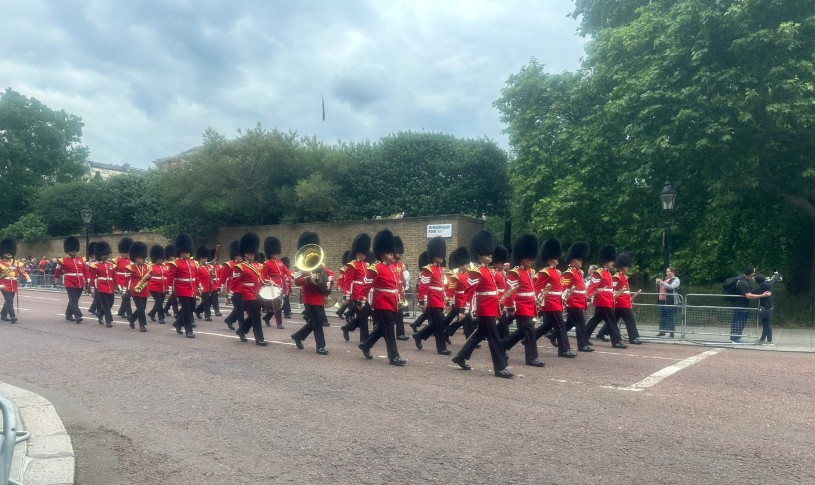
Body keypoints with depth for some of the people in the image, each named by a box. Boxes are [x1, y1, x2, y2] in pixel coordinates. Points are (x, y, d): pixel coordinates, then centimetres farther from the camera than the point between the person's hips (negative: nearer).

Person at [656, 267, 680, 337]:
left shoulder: (676, 280, -1)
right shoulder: (665, 279, 18)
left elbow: (671, 287, -20)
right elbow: (659, 289, 24)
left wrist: (661, 282, -22)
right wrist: (658, 283, 5)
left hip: (670, 301, -7)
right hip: (662, 300, 7)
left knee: (671, 317, -5)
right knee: (662, 317, 10)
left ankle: (672, 333, -2)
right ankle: (662, 331, 17)